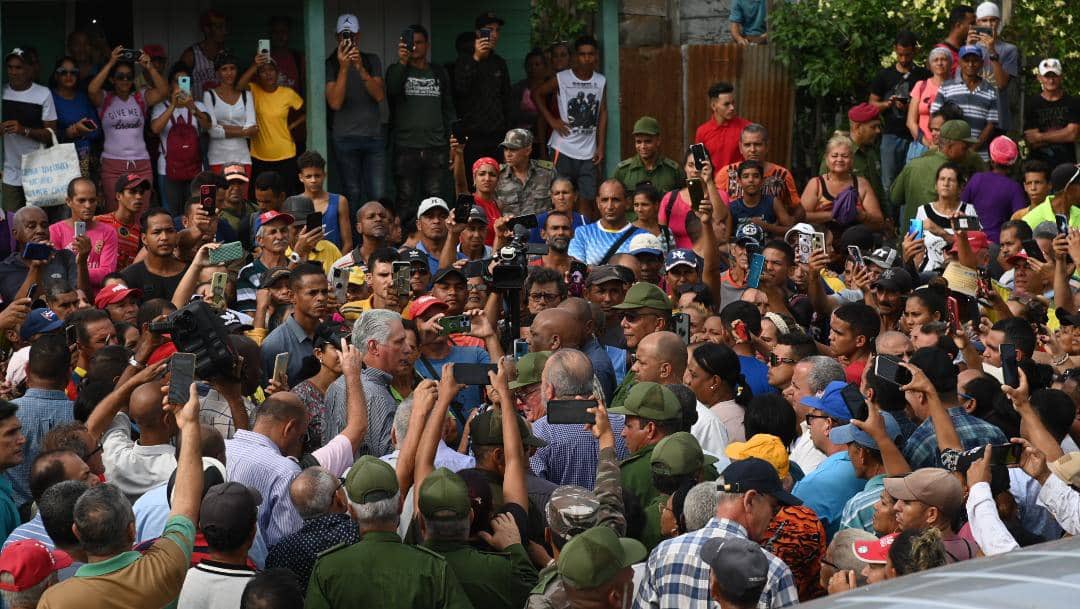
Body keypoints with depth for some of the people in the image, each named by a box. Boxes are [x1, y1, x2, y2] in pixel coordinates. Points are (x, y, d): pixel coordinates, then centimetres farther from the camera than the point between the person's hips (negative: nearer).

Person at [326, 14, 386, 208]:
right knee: (352, 194, -4)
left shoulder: (371, 61, 10)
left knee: (377, 195, -6)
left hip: (373, 135, 2)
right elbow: (335, 103, -9)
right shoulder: (331, 65, 1)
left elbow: (379, 95, -3)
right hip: (345, 138, -2)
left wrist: (361, 69, -16)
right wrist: (343, 68, -17)